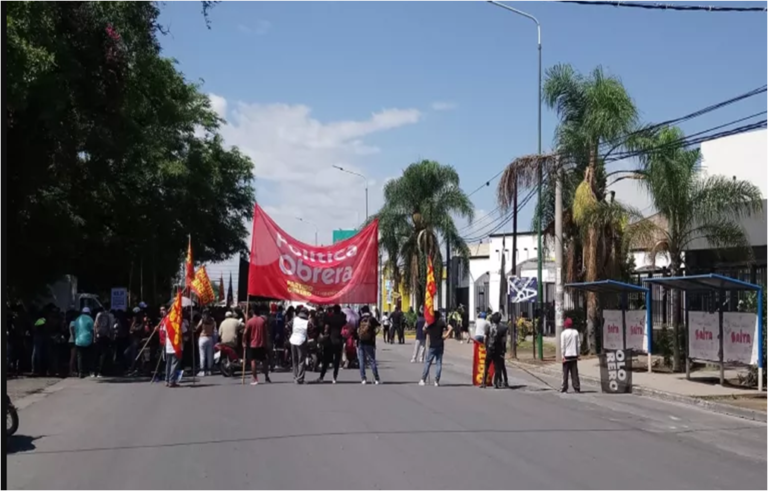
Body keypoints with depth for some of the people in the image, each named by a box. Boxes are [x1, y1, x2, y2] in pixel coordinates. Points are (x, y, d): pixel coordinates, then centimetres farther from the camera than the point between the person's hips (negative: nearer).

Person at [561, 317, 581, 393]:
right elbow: (579, 344, 4)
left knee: (565, 372, 4)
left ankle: (564, 388, 4)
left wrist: (563, 356, -6)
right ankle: (577, 388, 3)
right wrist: (578, 354, 11)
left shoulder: (563, 333, -8)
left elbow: (562, 346, -9)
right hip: (574, 355, 3)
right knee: (574, 373, 6)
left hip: (567, 355, -3)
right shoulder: (576, 332, 3)